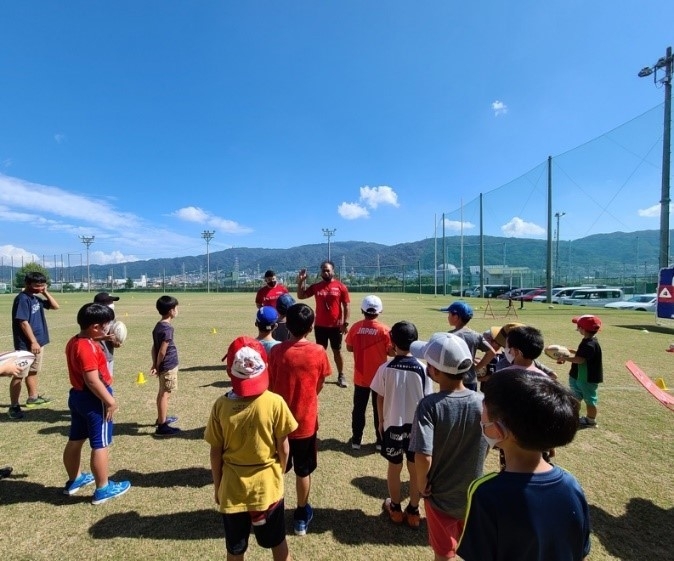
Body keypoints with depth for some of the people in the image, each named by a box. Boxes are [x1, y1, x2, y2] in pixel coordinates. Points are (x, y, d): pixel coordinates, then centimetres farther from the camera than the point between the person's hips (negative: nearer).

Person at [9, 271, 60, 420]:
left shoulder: (36, 298, 9)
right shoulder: (22, 299, -17)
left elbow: (55, 306, 17)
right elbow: (23, 323, -20)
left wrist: (46, 292, 3)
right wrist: (33, 342, -20)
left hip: (39, 341, 9)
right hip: (26, 344, -9)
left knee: (33, 371, 21)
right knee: (19, 374, -2)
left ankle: (33, 397, 34)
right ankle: (14, 406, 4)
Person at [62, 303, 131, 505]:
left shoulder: (74, 342, 5)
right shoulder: (87, 348, -26)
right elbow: (93, 380, -28)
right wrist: (110, 401, -20)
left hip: (77, 396, 10)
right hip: (93, 400, -10)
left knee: (75, 440, 21)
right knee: (101, 445, 2)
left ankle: (74, 480, 40)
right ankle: (103, 489, 14)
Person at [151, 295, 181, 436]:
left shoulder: (158, 326, 7)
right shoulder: (167, 328, -21)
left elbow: (154, 347, 8)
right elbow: (162, 351, -19)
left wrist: (155, 365, 8)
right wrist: (158, 366, -6)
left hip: (163, 366, 9)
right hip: (169, 366, -9)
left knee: (162, 393, 20)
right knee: (165, 394, -2)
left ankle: (161, 418, 36)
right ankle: (162, 426, 5)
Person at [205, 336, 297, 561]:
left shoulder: (221, 405, -18)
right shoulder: (275, 403, -21)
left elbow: (216, 453, -8)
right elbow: (283, 448, -11)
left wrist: (217, 486, 9)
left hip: (232, 488, 1)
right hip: (268, 486, -1)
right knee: (277, 542, 24)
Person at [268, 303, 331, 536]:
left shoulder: (277, 351, -15)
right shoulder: (319, 352, -15)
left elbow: (270, 386, -6)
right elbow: (319, 386, -1)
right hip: (306, 421, 0)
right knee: (303, 471, 19)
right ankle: (301, 516, 35)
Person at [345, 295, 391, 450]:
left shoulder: (355, 327, -10)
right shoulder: (384, 329, -16)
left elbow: (349, 348, -1)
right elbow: (391, 351, -10)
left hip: (360, 377, 2)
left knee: (358, 409, 15)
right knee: (379, 409, 14)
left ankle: (356, 440, 25)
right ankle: (381, 441, 24)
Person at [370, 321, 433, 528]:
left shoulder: (385, 368, -14)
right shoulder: (422, 369, -13)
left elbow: (380, 399, -5)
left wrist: (381, 422, 10)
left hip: (393, 424, 0)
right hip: (416, 425, 1)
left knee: (394, 468, 18)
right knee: (415, 469, 18)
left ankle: (395, 508, 35)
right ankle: (413, 512, 32)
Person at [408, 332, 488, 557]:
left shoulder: (430, 405, -29)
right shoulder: (482, 402, -17)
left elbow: (423, 457, -32)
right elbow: (488, 446, -4)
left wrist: (422, 484, -13)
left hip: (440, 495, -3)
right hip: (473, 493, 3)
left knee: (443, 553, 23)